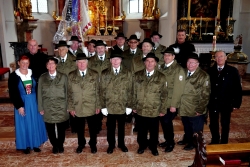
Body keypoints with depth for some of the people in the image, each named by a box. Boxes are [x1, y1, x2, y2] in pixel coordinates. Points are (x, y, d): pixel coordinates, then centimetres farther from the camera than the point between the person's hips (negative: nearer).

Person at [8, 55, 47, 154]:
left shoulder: (33, 74, 0)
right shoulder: (13, 76, -7)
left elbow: (38, 89, 3)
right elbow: (13, 93, -9)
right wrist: (19, 106, -14)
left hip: (34, 102, 3)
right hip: (22, 103, -3)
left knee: (35, 123, 11)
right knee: (24, 124, 8)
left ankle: (35, 143, 27)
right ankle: (25, 145, 23)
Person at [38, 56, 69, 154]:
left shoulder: (63, 77, 0)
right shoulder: (42, 78, 3)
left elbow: (67, 92, 1)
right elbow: (39, 94, 4)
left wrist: (68, 106, -2)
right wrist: (40, 108, 1)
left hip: (61, 108, -1)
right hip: (48, 108, 1)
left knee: (61, 128, 9)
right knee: (50, 129, 9)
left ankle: (60, 145, 31)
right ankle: (54, 145, 30)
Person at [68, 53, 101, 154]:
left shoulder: (94, 75, -1)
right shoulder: (71, 76, 0)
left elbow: (97, 91, 0)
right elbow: (69, 93, 2)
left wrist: (98, 106, -2)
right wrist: (71, 107, -1)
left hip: (91, 107, 0)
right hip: (77, 108, 1)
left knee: (92, 128, 13)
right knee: (79, 128, 15)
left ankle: (93, 144, 35)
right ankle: (81, 144, 39)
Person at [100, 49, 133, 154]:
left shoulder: (127, 73, -1)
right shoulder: (104, 74, -1)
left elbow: (130, 91, -1)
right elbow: (102, 91, -1)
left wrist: (129, 106, -4)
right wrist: (103, 106, -5)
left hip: (122, 106, 0)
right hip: (109, 106, 0)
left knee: (121, 126, 16)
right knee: (110, 127, 13)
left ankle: (121, 143, 37)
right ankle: (111, 145, 33)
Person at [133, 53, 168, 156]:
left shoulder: (161, 77, -3)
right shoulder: (137, 75, 1)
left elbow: (164, 95, -1)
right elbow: (134, 92, 5)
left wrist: (163, 110, -2)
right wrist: (134, 106, 4)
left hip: (154, 111, -1)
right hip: (140, 110, 1)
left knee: (154, 131, 14)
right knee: (141, 130, 16)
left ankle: (153, 147, 37)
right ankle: (142, 145, 39)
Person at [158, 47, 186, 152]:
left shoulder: (178, 69, -11)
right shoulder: (162, 67, 10)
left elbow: (178, 88, -15)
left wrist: (173, 105, -17)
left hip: (171, 104, -6)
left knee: (167, 122, -2)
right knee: (163, 121, 11)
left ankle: (171, 143, 20)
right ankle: (167, 140, 32)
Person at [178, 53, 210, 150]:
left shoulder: (204, 76, -15)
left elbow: (205, 95, -14)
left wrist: (200, 109, -16)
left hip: (195, 110, -5)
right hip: (184, 108, 5)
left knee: (196, 129, 15)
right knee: (186, 127, 24)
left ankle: (194, 143, 38)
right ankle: (187, 139, 48)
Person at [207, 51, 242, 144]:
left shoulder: (232, 71, -6)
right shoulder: (210, 71, -3)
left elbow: (237, 88, -5)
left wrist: (236, 103, -8)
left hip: (226, 104, -1)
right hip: (212, 103, 2)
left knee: (225, 124, 14)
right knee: (213, 124, 16)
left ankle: (224, 143, 33)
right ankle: (215, 141, 37)